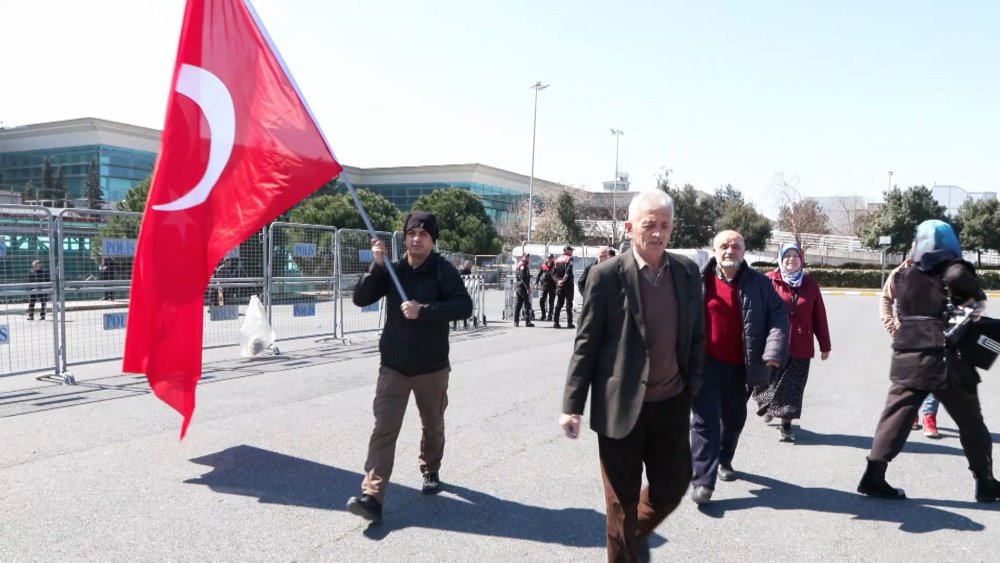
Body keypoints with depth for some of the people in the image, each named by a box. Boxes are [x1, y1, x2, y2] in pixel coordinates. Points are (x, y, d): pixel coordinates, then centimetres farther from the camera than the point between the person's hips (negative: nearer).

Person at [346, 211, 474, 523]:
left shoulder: (443, 271, -8)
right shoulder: (393, 270, 2)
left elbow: (464, 306, -20)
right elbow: (360, 299, -5)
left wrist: (423, 310, -28)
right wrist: (376, 265, -17)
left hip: (432, 367, -1)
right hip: (393, 367, 1)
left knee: (433, 427, 18)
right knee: (383, 430, -7)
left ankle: (430, 471, 43)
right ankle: (372, 496, -10)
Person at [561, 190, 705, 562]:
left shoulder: (688, 271, 1)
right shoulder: (607, 275, -11)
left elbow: (697, 335, 9)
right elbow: (586, 343, -9)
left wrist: (693, 388, 6)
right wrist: (572, 405, -9)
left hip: (672, 404, 4)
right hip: (621, 406, -4)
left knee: (673, 486, 17)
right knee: (622, 501, 9)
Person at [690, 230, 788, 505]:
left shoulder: (759, 283, 0)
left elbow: (778, 316, -3)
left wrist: (774, 351, -18)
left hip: (740, 366, 3)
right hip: (706, 364, -2)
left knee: (734, 418, 19)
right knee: (705, 420, -4)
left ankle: (724, 460, 42)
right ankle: (703, 480, -1)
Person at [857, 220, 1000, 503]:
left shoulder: (904, 275, 7)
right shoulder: (955, 273, -3)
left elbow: (900, 311, 11)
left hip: (907, 358, 3)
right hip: (946, 360, -3)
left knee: (895, 417, 4)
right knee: (970, 422, 13)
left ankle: (874, 476, -3)